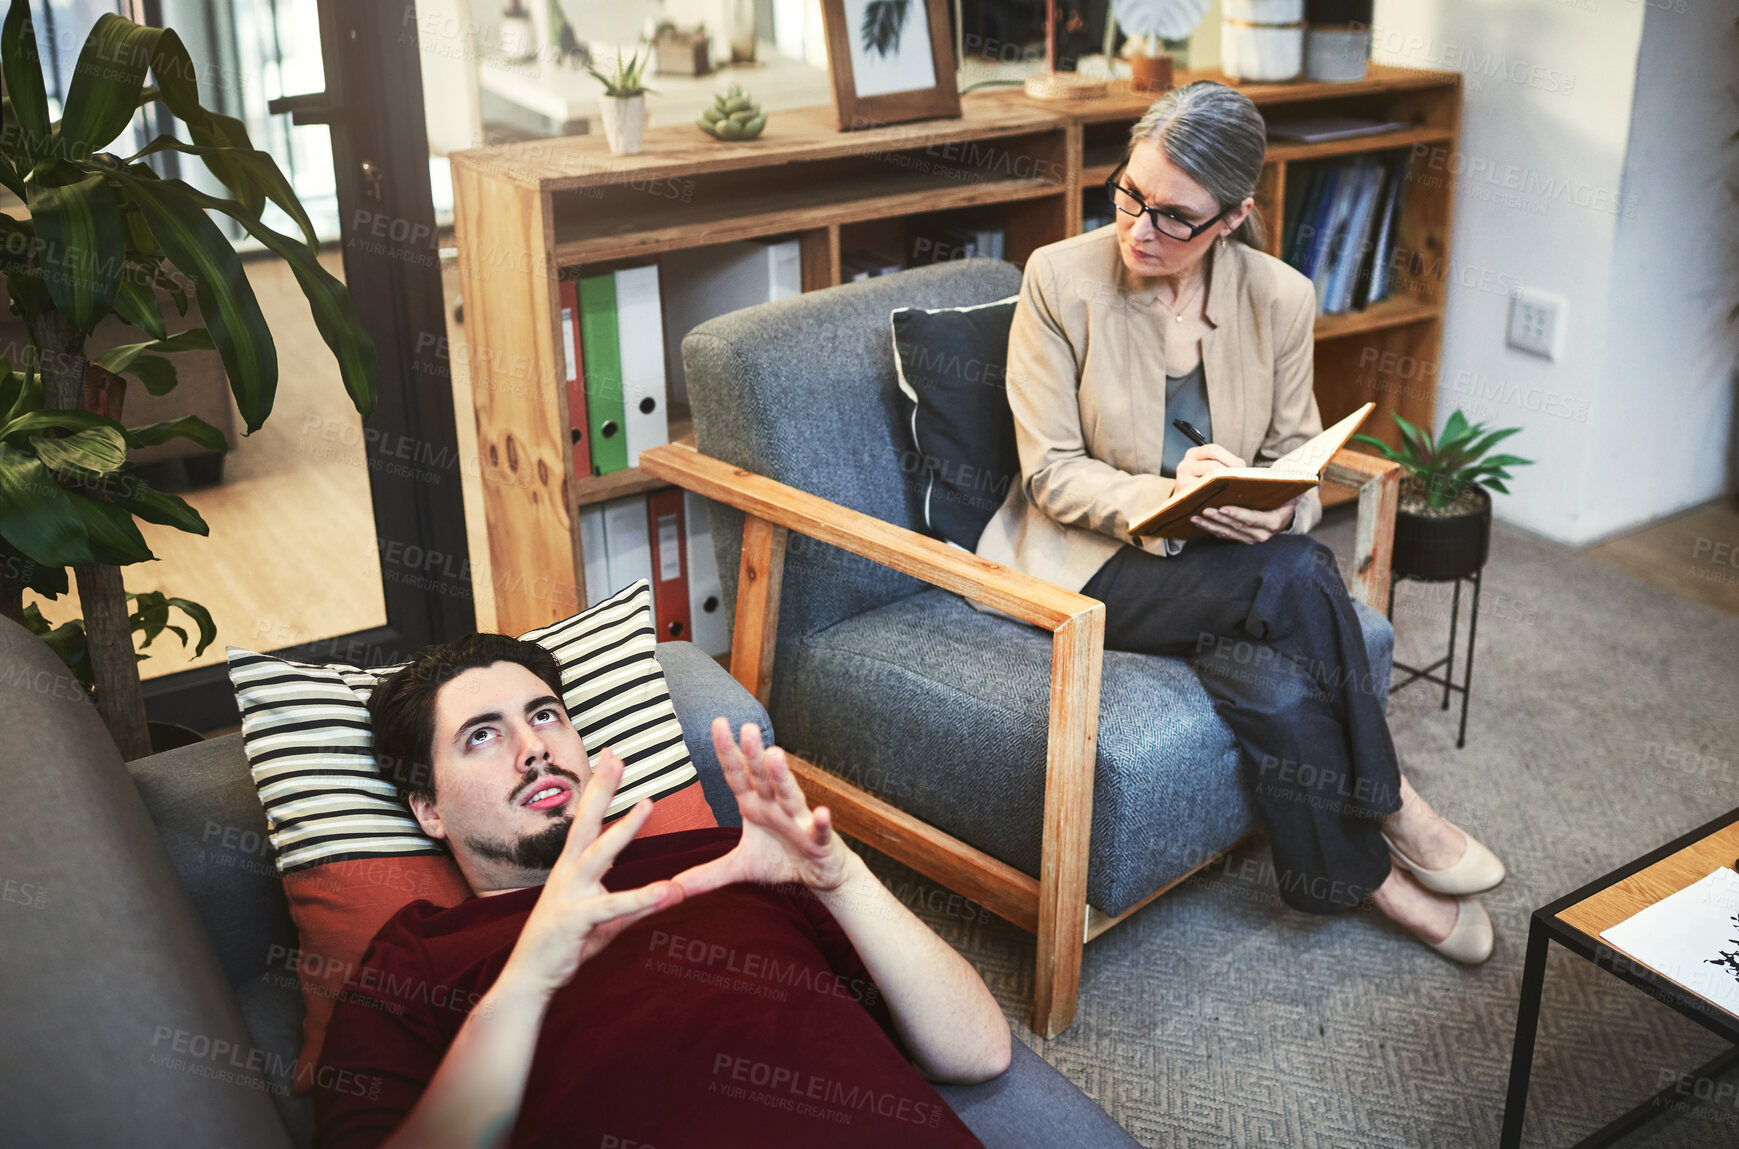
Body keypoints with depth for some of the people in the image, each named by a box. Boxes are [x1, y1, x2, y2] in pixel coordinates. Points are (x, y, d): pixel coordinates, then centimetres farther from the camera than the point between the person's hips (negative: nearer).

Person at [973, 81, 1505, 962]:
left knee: (1270, 681, -32)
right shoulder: (1060, 279, -10)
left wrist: (1271, 505, -19)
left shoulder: (1279, 299, -1)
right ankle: (1389, 811, -11)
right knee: (1297, 577, -29)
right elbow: (1052, 474, -10)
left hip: (1226, 559, 3)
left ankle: (1358, 868, -9)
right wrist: (1166, 496, -28)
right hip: (1091, 558, -3)